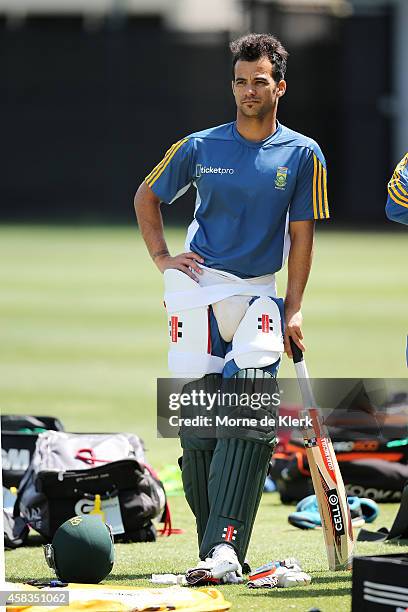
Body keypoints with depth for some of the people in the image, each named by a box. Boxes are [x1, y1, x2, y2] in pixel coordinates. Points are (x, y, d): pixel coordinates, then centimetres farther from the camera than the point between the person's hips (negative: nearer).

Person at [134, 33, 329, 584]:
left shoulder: (302, 156, 3)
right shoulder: (200, 148, 4)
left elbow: (301, 235, 4)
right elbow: (147, 196, 18)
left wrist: (293, 310, -2)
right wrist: (162, 257, 6)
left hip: (260, 293, -1)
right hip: (199, 287, 1)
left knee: (250, 417, -17)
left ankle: (225, 548, -25)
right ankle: (217, 549, 8)